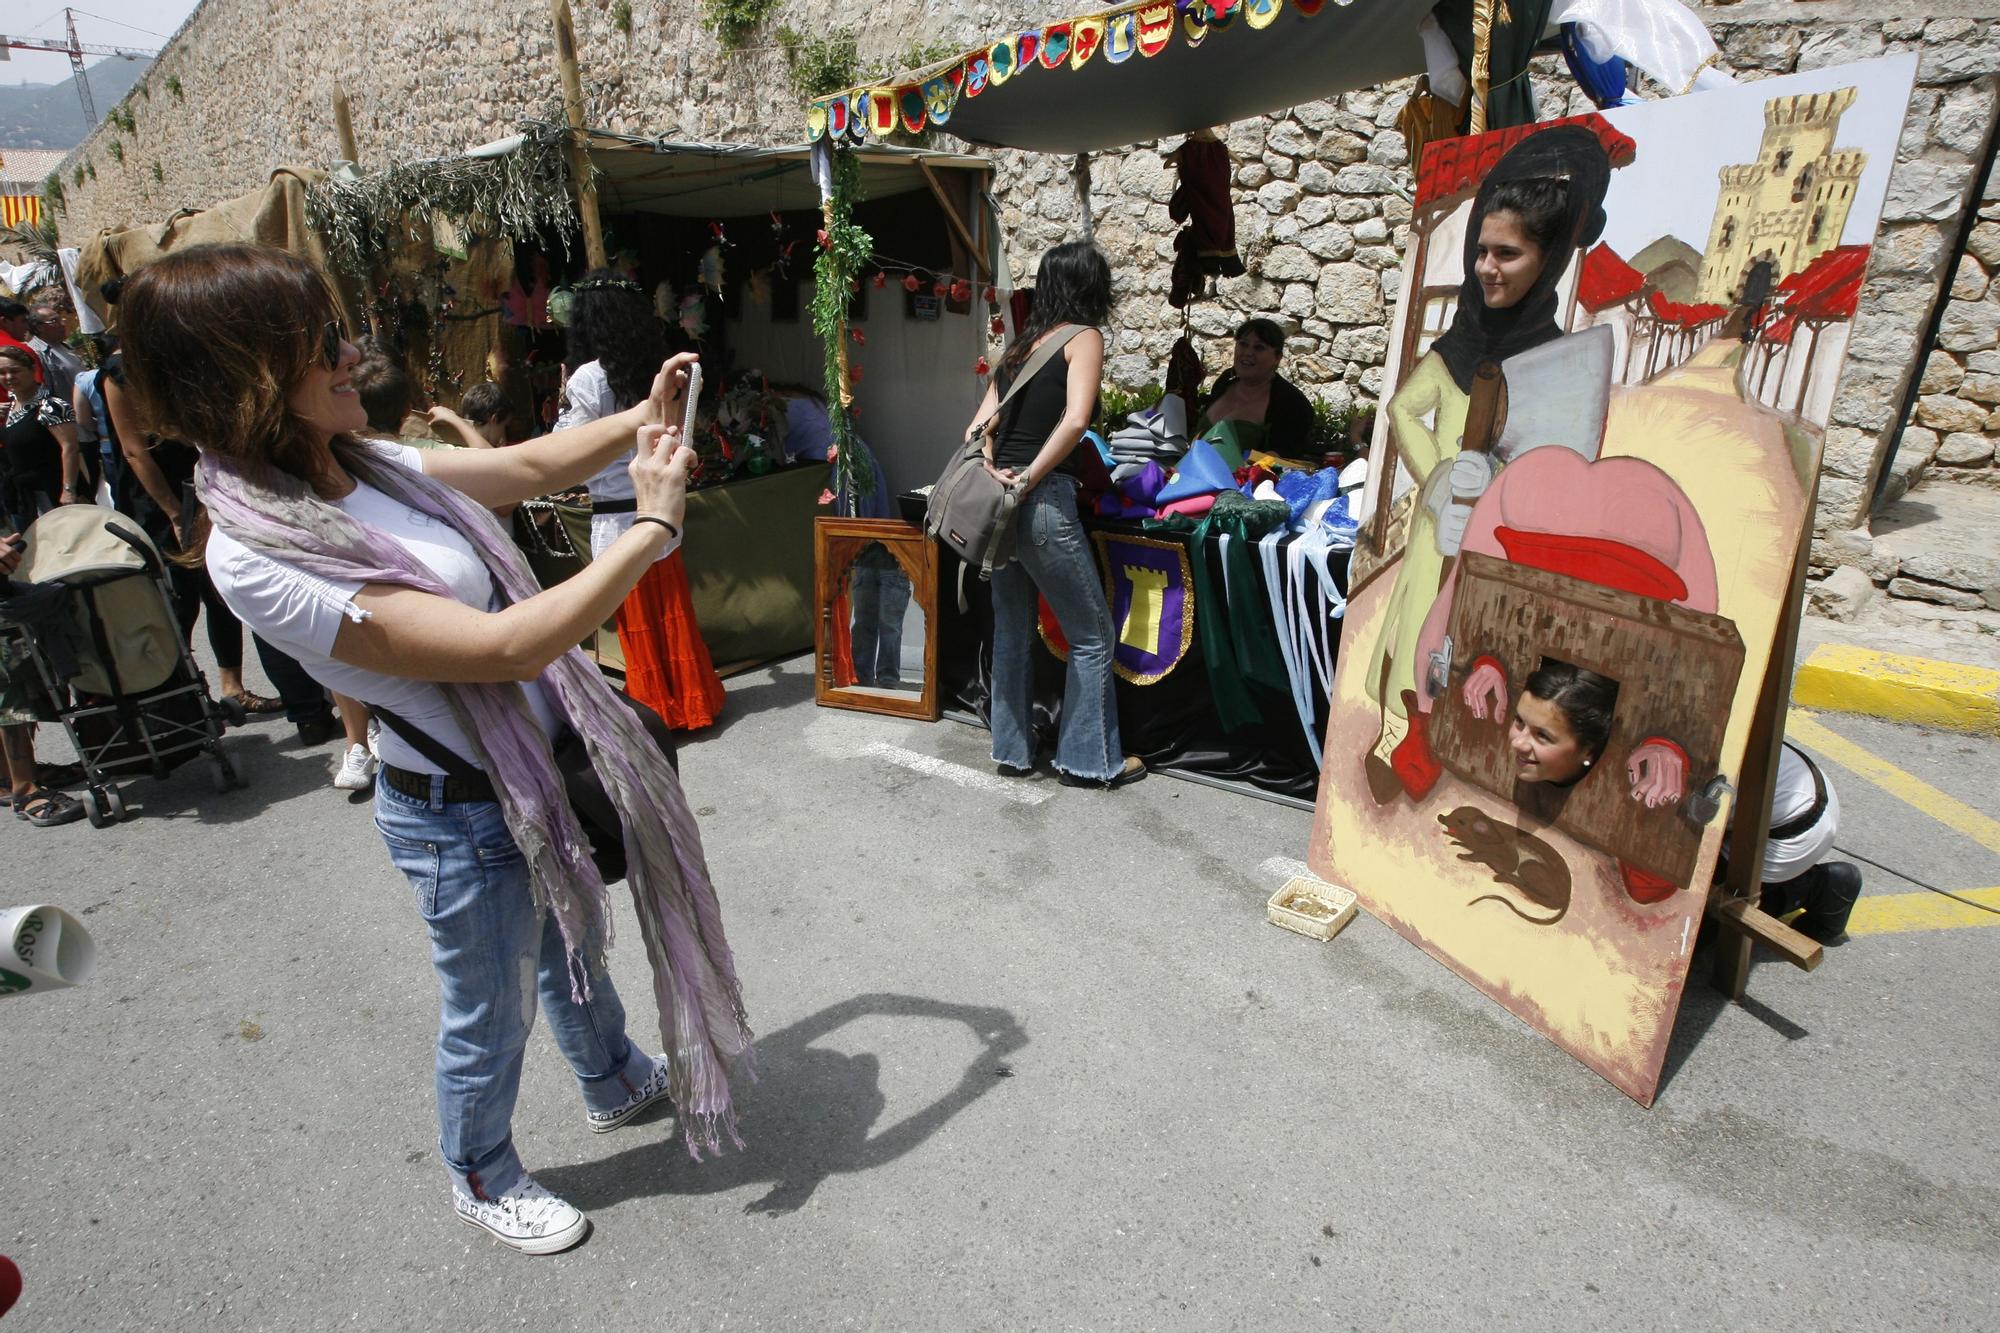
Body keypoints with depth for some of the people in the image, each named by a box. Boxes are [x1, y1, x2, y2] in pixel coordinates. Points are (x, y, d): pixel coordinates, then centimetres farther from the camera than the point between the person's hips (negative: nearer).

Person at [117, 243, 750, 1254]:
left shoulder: (358, 466, -4)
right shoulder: (255, 556, -29)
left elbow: (526, 466, 9)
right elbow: (504, 647, -33)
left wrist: (643, 416, -4)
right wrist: (652, 527, -29)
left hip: (539, 760, 8)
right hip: (463, 815, -8)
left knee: (573, 945, 29)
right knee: (492, 1015, 17)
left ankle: (616, 1083, 57)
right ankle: (482, 1179, 47)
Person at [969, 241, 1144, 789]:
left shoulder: (1020, 343, 16)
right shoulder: (1084, 338, -3)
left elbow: (979, 426, 9)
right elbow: (1075, 420, -19)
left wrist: (994, 474, -2)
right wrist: (1030, 479, -15)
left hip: (999, 499, 8)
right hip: (1044, 503, -7)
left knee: (1012, 632, 17)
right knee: (1092, 636, 6)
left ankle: (1012, 750, 26)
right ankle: (1090, 760, 15)